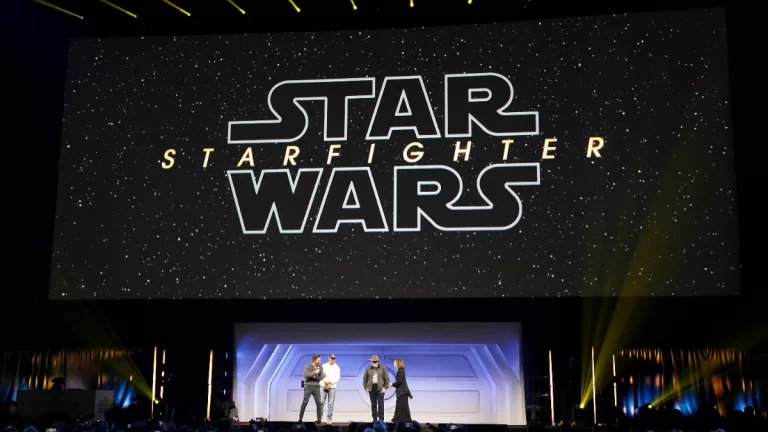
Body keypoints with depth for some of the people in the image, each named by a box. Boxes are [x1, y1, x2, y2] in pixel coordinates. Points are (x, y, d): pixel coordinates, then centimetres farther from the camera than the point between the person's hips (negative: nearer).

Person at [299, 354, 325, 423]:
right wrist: (315, 372, -26)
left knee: (319, 403, -2)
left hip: (316, 387, 3)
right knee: (305, 402, -8)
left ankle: (319, 419, 7)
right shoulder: (307, 367, -6)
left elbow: (321, 378, -1)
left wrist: (314, 377, -14)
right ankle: (300, 418, 0)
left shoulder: (320, 367, 5)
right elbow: (306, 375, -24)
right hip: (308, 386, -3)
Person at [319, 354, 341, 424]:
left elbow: (337, 378, -4)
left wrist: (330, 383, -16)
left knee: (331, 403, -2)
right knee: (321, 402, -1)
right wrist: (325, 381, -15)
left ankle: (330, 418, 1)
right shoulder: (324, 366, 8)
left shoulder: (337, 368, 3)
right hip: (323, 386, 1)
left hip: (332, 387, -1)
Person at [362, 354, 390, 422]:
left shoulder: (383, 369, 2)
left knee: (380, 404, -6)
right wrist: (366, 387, 1)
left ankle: (381, 419, 1)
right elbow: (365, 379, 11)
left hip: (380, 389, -2)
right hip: (371, 389, 2)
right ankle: (374, 419, 12)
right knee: (373, 404, 5)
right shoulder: (368, 370, 7)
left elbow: (387, 379, 3)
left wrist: (385, 387, -5)